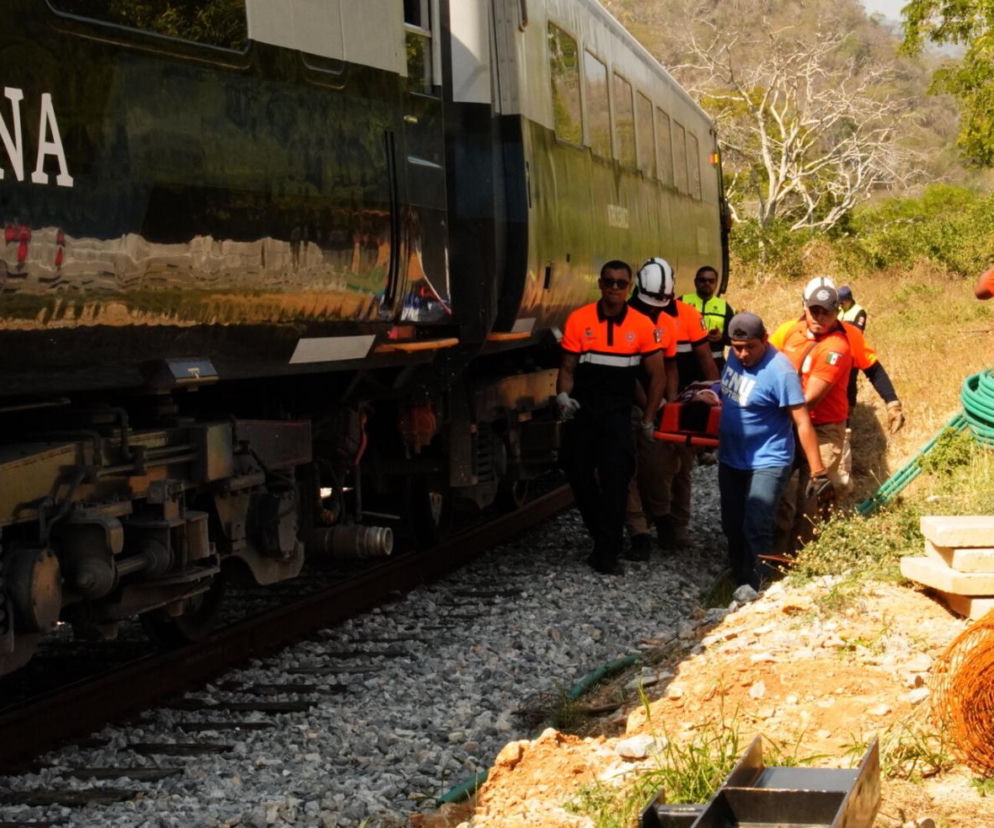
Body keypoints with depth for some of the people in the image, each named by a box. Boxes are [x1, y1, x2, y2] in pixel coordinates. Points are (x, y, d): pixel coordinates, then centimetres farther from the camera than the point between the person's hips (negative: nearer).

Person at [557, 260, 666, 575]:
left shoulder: (642, 325, 0)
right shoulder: (578, 320, 0)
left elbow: (656, 375, 6)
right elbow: (567, 368, 4)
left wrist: (648, 420, 4)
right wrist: (563, 395, -15)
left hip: (617, 413, -1)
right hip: (581, 411, 1)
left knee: (615, 479, -12)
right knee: (578, 475, 6)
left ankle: (607, 552, -5)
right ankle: (604, 538, 26)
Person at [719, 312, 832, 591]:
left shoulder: (780, 371, -23)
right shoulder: (735, 355, -2)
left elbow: (803, 423, -23)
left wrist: (818, 474, -25)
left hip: (766, 463, -8)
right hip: (730, 460, 8)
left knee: (756, 530, -15)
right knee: (732, 527, 15)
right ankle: (739, 583, 30)